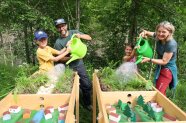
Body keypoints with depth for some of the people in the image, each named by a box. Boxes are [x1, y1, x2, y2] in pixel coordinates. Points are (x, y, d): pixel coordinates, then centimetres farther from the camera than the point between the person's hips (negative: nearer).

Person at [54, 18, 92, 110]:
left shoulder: (74, 32, -2)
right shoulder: (58, 42, -9)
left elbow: (89, 38, -2)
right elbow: (60, 59, -8)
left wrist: (80, 36, -20)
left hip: (80, 65, 3)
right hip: (69, 68, -3)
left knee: (87, 85, 9)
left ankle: (87, 104, 31)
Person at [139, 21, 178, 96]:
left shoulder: (171, 44, -27)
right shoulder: (159, 37, -8)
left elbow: (164, 61, -24)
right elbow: (147, 33, 7)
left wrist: (149, 60, -31)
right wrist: (144, 33, -16)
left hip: (168, 70, -7)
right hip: (160, 68, 8)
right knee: (161, 92, 19)